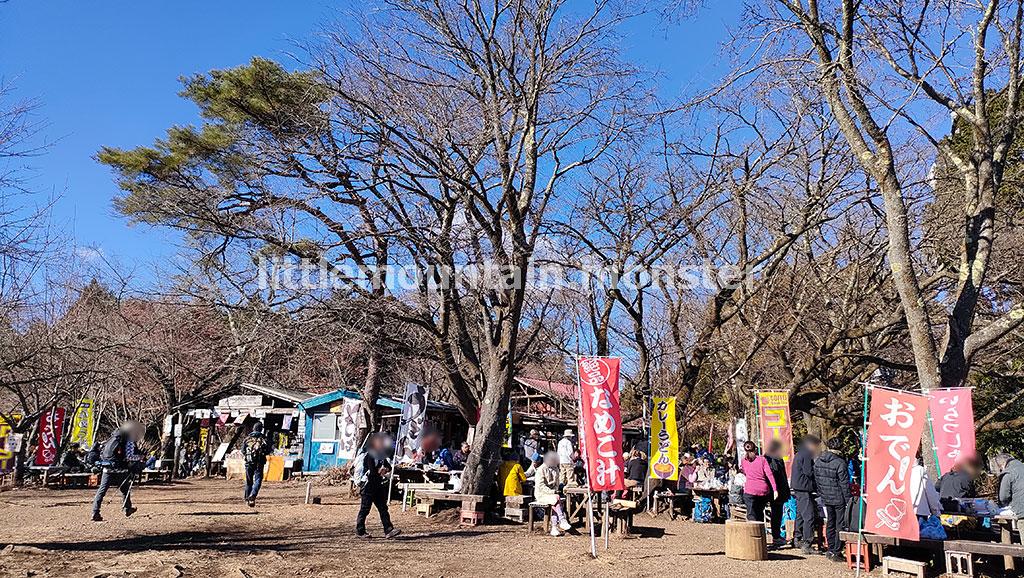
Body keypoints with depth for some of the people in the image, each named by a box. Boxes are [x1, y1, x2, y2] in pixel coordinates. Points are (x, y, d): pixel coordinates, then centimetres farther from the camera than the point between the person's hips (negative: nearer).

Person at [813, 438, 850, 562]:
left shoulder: (817, 461, 3)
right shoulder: (840, 462, -17)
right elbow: (844, 484, -15)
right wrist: (848, 500, -8)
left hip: (826, 498, 6)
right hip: (839, 499, -6)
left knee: (830, 524, 16)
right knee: (840, 526, 3)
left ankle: (831, 550, 22)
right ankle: (836, 553, 6)